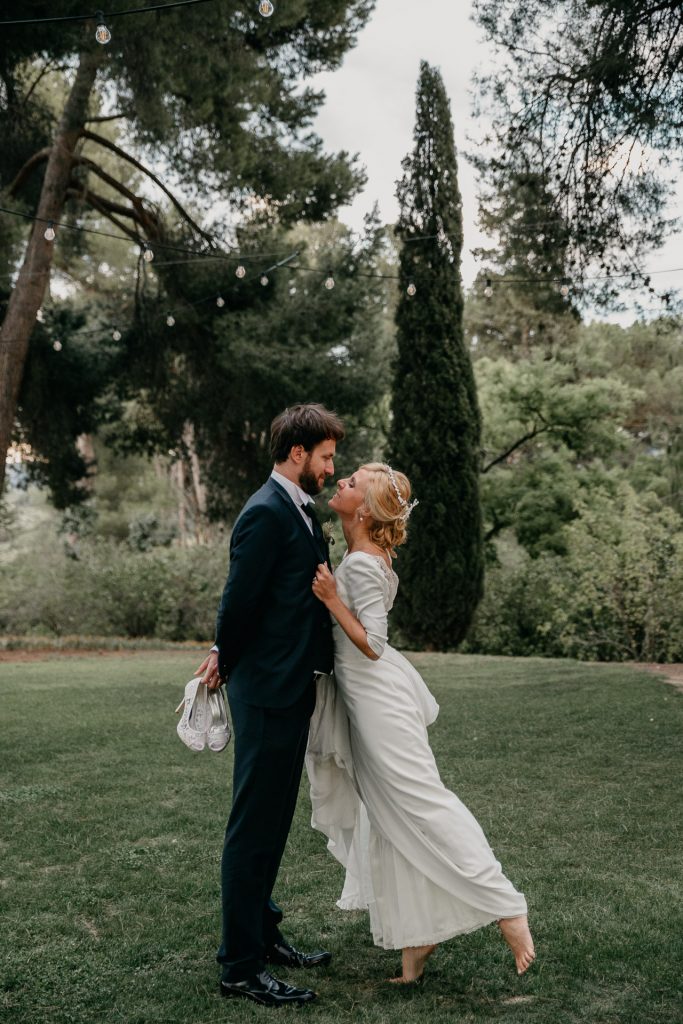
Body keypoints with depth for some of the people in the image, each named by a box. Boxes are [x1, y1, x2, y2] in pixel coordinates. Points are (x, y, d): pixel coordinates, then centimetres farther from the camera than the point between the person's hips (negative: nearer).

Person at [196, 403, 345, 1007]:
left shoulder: (300, 511, 14)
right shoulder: (267, 513, -17)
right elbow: (240, 601, -16)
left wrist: (228, 658, 12)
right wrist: (228, 662, 0)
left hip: (290, 687, 10)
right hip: (268, 690, -10)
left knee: (273, 821, 19)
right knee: (255, 826, -1)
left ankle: (263, 935, 33)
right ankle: (241, 967, 10)